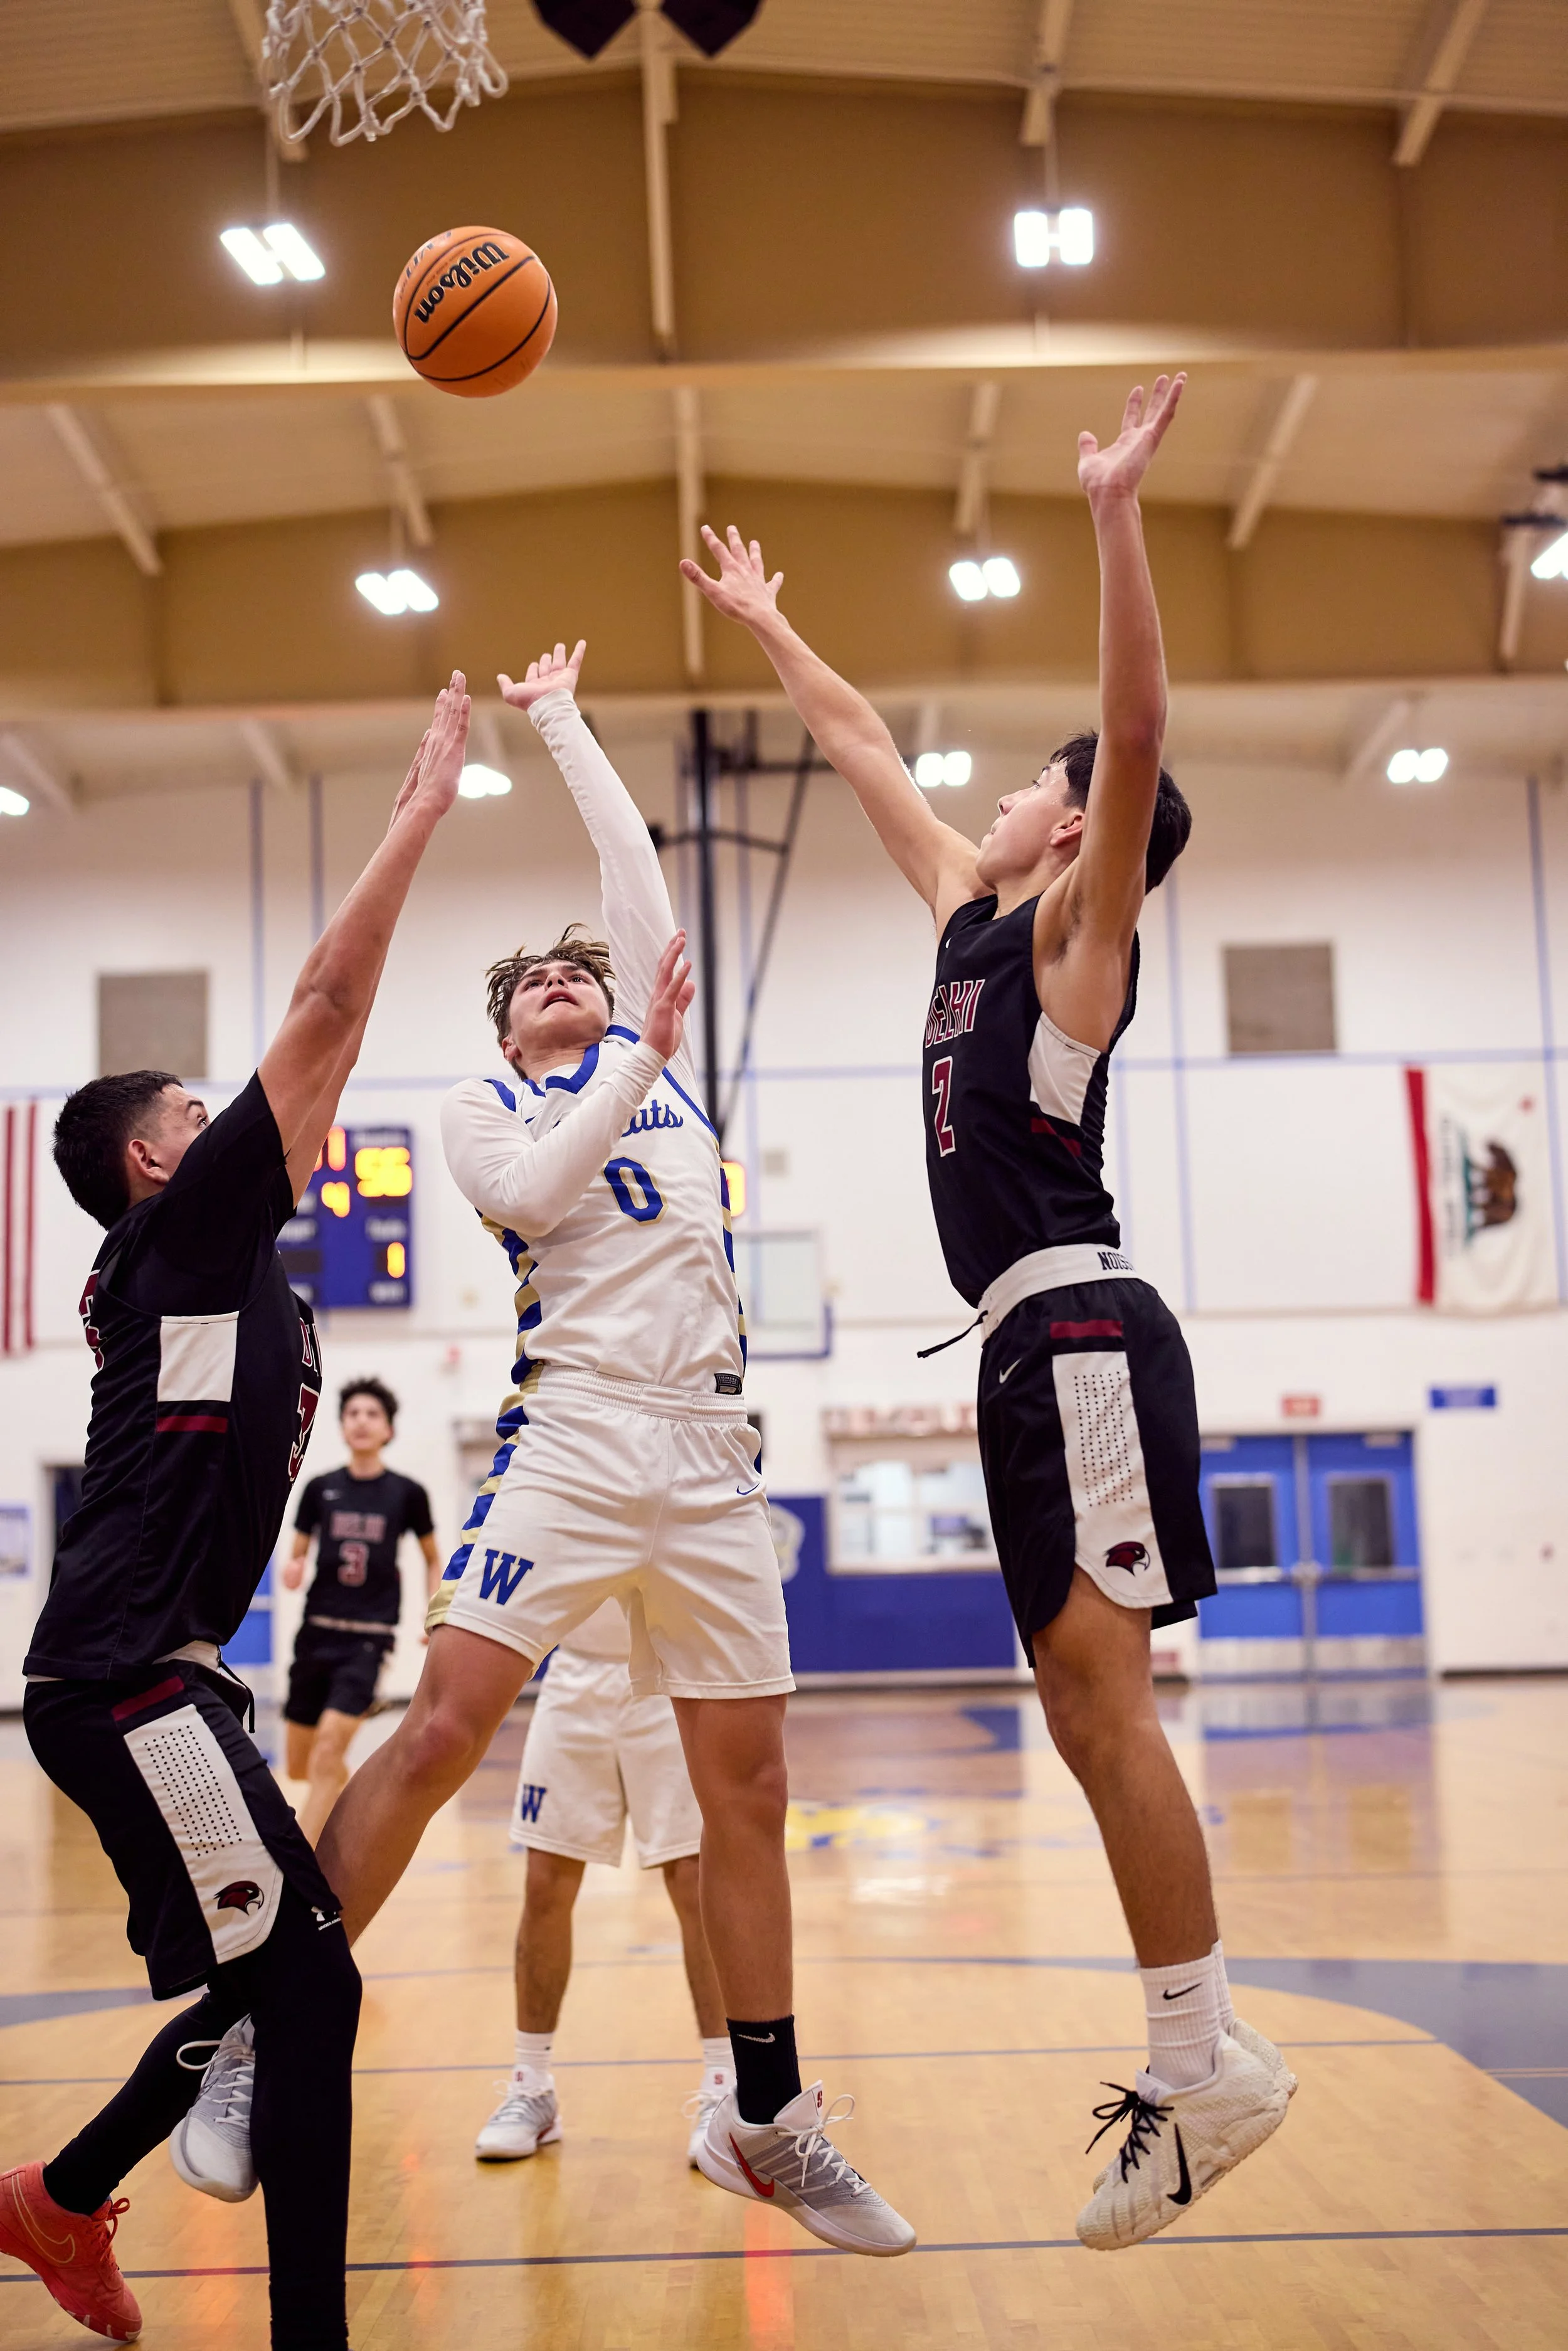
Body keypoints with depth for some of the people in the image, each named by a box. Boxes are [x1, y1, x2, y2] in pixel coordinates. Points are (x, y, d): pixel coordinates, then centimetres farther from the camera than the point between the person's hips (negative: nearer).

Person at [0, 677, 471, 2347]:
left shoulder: (209, 1256, 20)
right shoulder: (187, 1226, -6)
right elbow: (324, 1009, -9)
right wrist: (422, 809, -5)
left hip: (142, 1675, 11)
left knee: (266, 1986, 17)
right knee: (305, 1988, -10)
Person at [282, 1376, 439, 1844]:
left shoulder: (407, 1493, 0)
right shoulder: (320, 1489, 4)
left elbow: (432, 1560, 14)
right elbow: (297, 1555, 11)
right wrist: (292, 1570, -11)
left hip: (371, 1634, -3)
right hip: (318, 1630, 3)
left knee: (328, 1748, -18)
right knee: (300, 1766, 9)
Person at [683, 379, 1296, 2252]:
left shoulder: (1076, 926, -1)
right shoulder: (973, 912, 21)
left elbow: (1139, 731, -18)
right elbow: (864, 747, 32)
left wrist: (1116, 515, -24)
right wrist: (766, 628, 40)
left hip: (1078, 1327, -9)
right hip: (1033, 1343, 9)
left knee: (1100, 1682, -12)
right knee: (1082, 1708, 7)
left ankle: (1207, 2060, -5)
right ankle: (1198, 2058, 12)